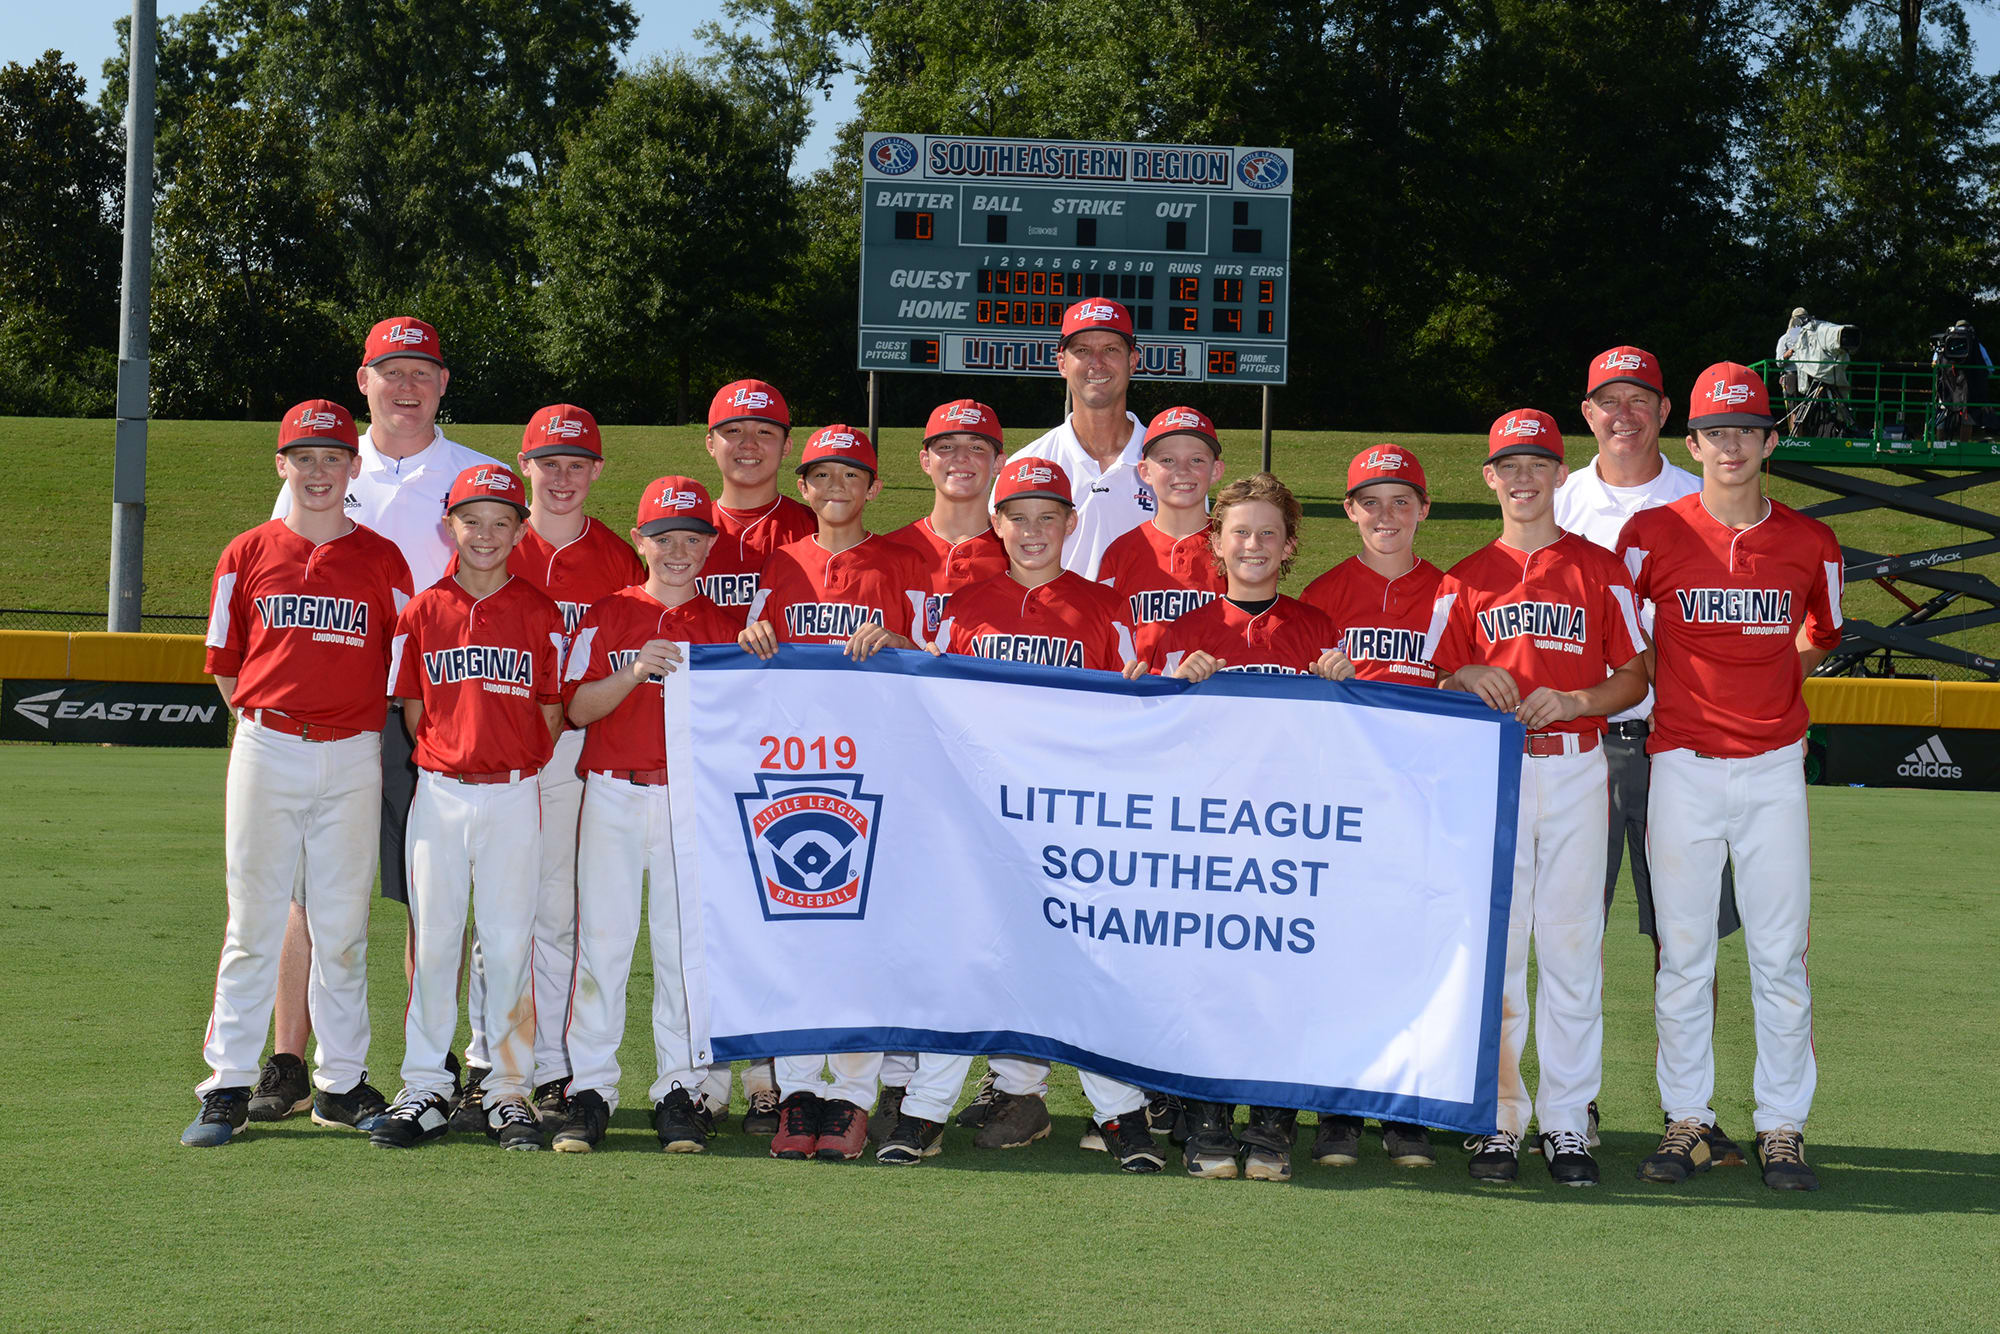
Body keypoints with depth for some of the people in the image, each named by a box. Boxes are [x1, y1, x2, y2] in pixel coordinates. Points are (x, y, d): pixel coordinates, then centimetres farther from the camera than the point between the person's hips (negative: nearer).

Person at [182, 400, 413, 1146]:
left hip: (352, 759, 0)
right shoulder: (248, 555, 6)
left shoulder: (382, 561, 5)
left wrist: (361, 729, 3)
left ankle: (341, 1084, 14)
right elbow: (224, 665, 10)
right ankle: (228, 1087, 5)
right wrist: (261, 722, 5)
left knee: (343, 927, 5)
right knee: (252, 923, 1)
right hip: (265, 750, 0)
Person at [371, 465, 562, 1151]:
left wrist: (522, 769, -1)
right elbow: (413, 709, 10)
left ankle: (507, 1088, 10)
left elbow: (553, 710, 5)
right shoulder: (424, 611, 6)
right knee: (432, 939, 3)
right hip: (439, 792, 1)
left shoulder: (540, 613, 3)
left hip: (515, 795, -1)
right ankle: (425, 1089, 10)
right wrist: (446, 760, 1)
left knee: (509, 944, 2)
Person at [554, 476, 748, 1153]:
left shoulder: (725, 627, 10)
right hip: (613, 793, 0)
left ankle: (680, 1091, 7)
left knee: (686, 945, 0)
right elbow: (577, 707, -2)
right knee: (602, 942, -2)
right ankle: (590, 1092, 3)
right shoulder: (608, 615, 8)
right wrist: (635, 673, -16)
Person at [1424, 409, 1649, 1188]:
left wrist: (1574, 701, -12)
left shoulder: (1599, 569, 8)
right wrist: (1469, 680, -11)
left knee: (1571, 941, -2)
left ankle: (1568, 1120, 4)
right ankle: (1498, 1118, 4)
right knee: (1491, 941, -2)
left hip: (1575, 768, -1)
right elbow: (1439, 686, 11)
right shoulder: (1466, 580, 11)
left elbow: (1636, 679, 6)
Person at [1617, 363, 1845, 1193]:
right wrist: (1687, 690, 5)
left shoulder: (1810, 544, 4)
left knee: (1781, 954, 1)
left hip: (1774, 766, 1)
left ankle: (1782, 1127, 9)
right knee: (1683, 953, 2)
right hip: (1683, 765, -1)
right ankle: (1687, 1121, 11)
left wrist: (1769, 693, 10)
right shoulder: (1653, 533, -1)